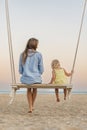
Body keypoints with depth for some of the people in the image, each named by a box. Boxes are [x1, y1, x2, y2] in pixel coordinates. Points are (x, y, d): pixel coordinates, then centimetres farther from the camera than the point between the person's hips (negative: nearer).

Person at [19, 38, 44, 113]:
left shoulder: (22, 55, 1)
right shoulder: (38, 55, -7)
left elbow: (20, 70, 6)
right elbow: (41, 70, -1)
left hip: (25, 79, 2)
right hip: (36, 79, -1)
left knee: (29, 89, 34)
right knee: (35, 89, 34)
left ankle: (30, 107, 29)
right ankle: (32, 106, 46)